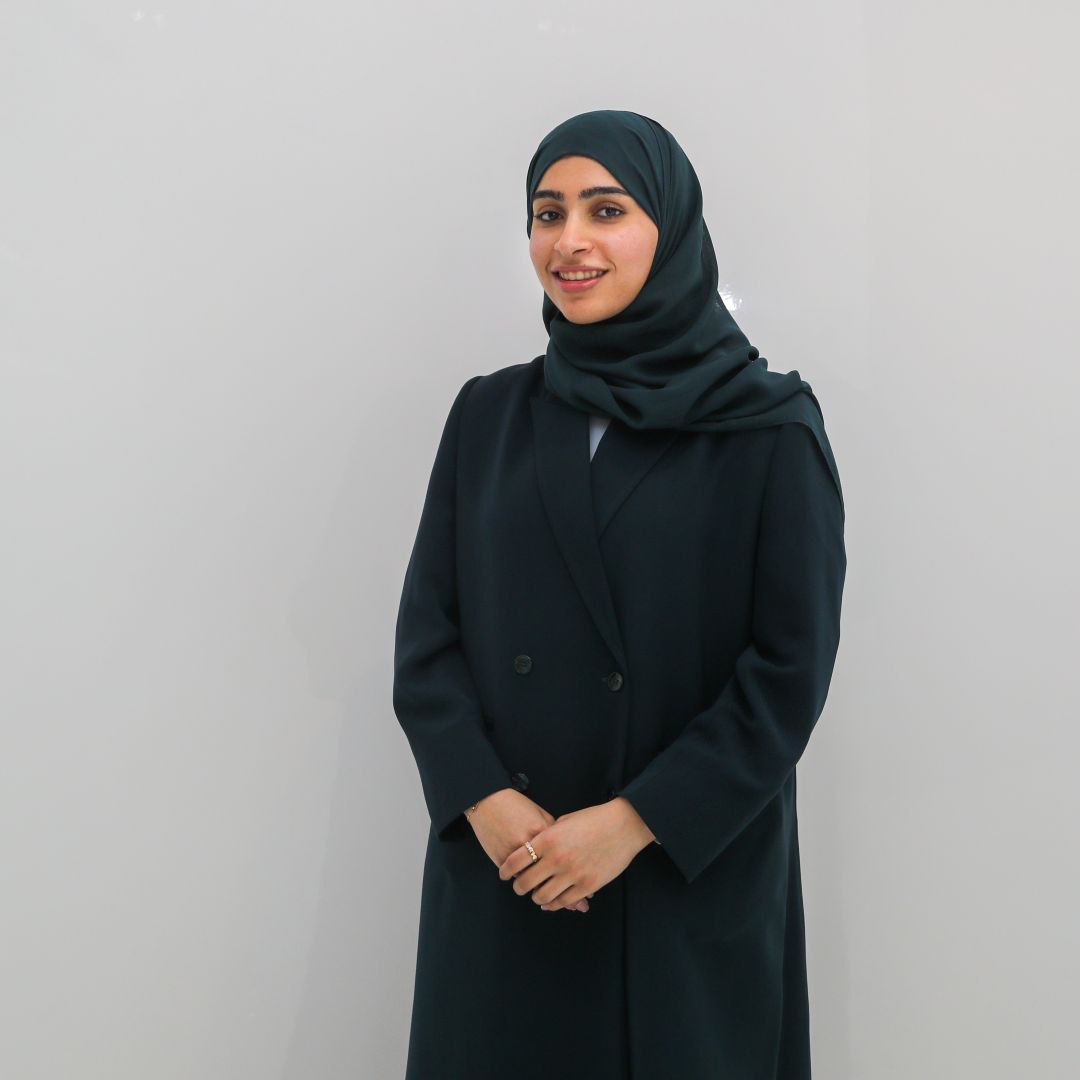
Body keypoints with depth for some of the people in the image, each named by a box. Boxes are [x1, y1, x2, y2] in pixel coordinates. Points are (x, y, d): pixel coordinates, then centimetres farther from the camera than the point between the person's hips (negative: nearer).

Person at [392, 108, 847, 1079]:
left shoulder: (771, 429, -6)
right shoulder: (490, 413, 4)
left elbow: (792, 665, -9)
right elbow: (428, 629, 2)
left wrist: (635, 821, -14)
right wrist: (482, 798, -11)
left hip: (692, 877, -2)